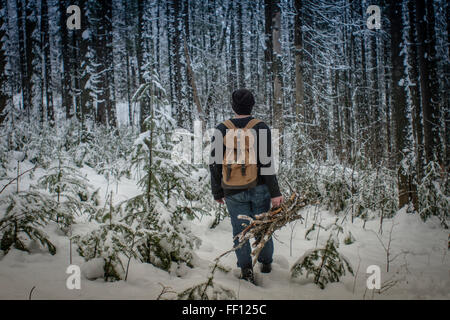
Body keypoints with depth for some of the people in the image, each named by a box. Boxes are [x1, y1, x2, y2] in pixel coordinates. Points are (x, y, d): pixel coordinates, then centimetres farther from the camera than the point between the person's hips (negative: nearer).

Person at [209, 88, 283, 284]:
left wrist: (217, 192, 7)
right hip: (259, 188, 0)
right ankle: (266, 263, 31)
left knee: (240, 229, 10)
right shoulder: (260, 128, -10)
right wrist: (275, 193, -12)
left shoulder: (221, 130, -4)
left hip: (234, 192, 0)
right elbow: (266, 163, -15)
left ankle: (246, 268, -3)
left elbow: (214, 164, -3)